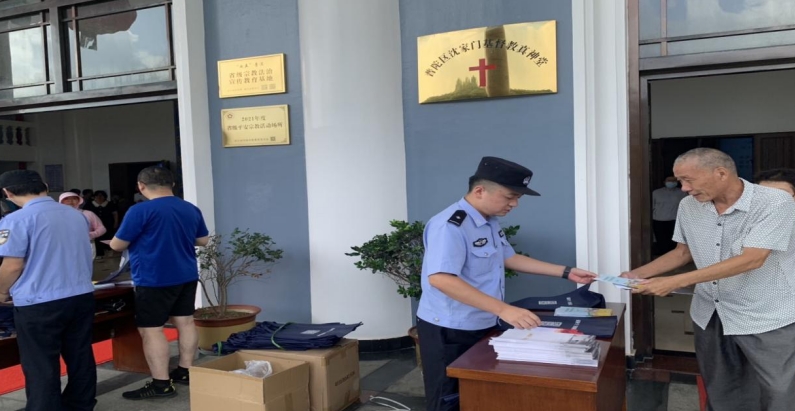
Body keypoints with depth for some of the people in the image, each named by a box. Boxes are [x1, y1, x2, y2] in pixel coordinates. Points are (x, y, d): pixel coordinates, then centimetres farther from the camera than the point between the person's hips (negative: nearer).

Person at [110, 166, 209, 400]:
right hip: (187, 276, 7)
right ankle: (185, 372, 24)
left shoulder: (140, 211, -14)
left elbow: (117, 245, -8)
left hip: (154, 280, -7)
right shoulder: (192, 209, 5)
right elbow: (203, 240, 15)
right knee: (185, 322, 14)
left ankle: (161, 384, 2)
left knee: (150, 329, 0)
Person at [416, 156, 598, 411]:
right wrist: (503, 310, -41)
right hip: (450, 330, -9)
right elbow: (440, 278, -36)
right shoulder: (450, 225, -25)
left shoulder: (491, 222, 8)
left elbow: (509, 258, 18)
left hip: (483, 325, 10)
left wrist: (566, 273, 13)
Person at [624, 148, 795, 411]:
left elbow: (751, 260, -27)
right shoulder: (688, 206, 0)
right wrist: (637, 274, -3)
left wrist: (675, 282, -30)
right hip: (710, 315, 5)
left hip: (768, 319, -5)